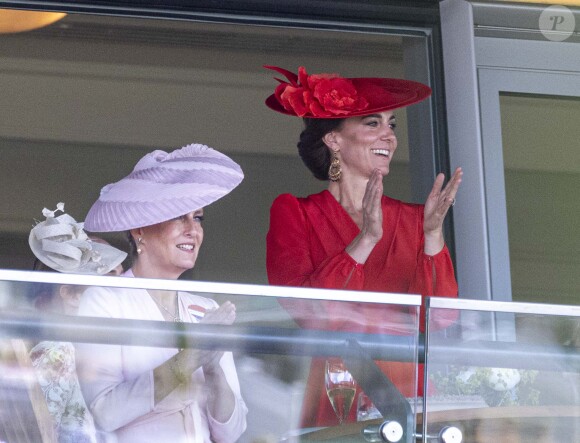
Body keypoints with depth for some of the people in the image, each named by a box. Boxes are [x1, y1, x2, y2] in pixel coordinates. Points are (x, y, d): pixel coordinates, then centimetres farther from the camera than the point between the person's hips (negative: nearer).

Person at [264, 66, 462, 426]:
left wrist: (432, 235, -8)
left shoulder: (412, 219, 13)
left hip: (405, 397, 2)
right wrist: (366, 240, -13)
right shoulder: (293, 213, 6)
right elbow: (301, 309, -8)